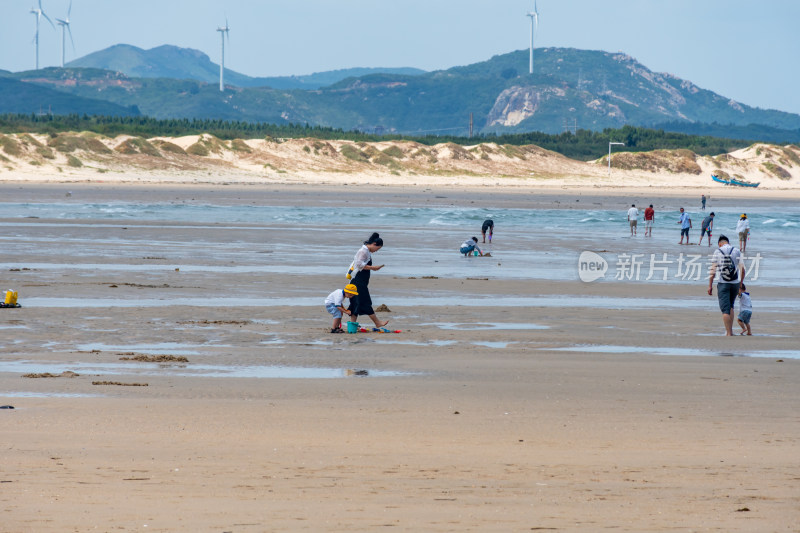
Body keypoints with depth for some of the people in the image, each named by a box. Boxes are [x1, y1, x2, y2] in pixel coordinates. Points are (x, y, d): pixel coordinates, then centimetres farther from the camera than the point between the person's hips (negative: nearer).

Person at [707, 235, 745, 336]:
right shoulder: (737, 251, 5)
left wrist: (710, 285, -1)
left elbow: (713, 270, -4)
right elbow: (742, 269, 3)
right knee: (730, 306, 21)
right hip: (735, 282, 3)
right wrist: (740, 284, 12)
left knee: (725, 309, -3)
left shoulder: (717, 252, -1)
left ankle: (729, 333, -10)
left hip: (723, 283, -3)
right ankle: (730, 330, 17)